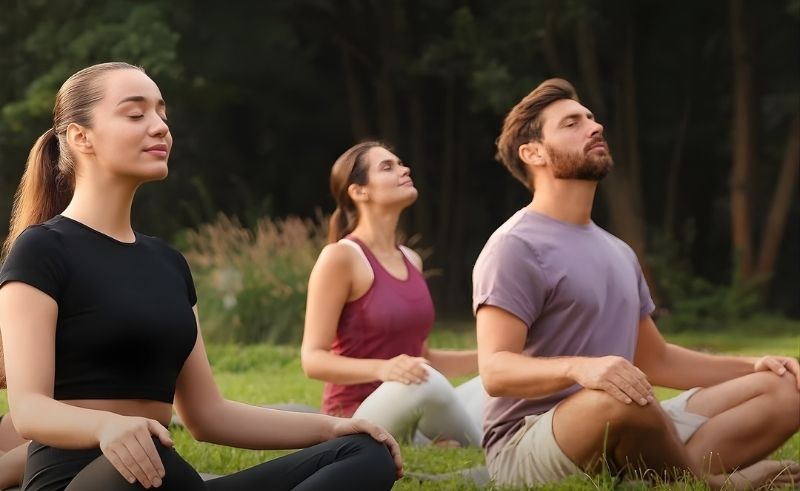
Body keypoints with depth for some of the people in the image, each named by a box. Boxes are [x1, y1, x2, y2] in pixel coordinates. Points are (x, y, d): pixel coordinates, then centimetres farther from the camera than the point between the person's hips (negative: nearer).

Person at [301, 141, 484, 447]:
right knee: (424, 382, -36)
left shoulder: (410, 260, 14)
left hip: (408, 419, 7)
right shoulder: (341, 257, -9)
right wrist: (383, 368, -31)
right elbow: (313, 359, -14)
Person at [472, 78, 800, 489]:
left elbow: (655, 359, 27)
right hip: (528, 445, -8)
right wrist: (579, 368, -38)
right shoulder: (515, 247, -8)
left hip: (625, 439, 8)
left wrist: (754, 366, 13)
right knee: (619, 400, -41)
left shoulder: (618, 251, 20)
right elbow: (496, 370, -19)